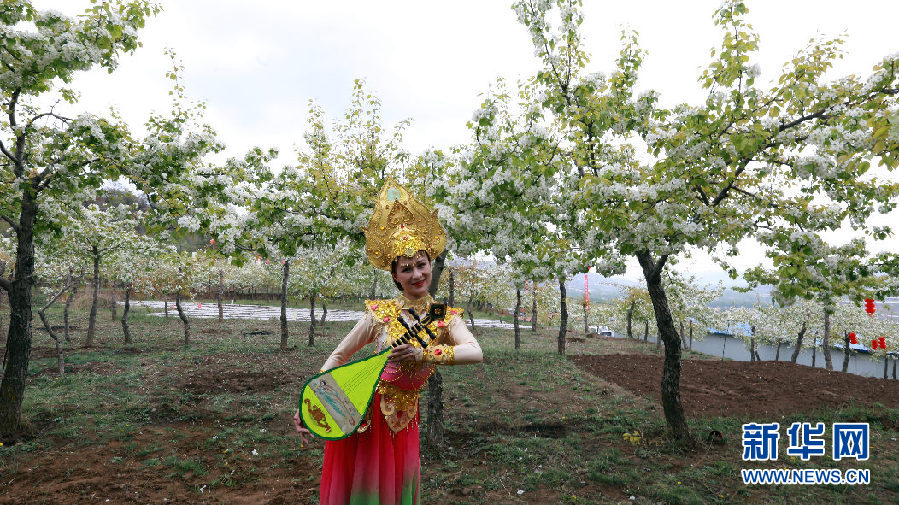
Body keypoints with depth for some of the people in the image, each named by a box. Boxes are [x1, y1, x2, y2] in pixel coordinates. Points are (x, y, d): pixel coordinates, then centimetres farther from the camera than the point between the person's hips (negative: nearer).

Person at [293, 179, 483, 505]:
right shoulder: (381, 314, -11)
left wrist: (424, 354, -34)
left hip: (402, 419, 2)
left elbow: (476, 353, -23)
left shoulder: (446, 318, -6)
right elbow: (338, 357, -6)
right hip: (363, 413, -2)